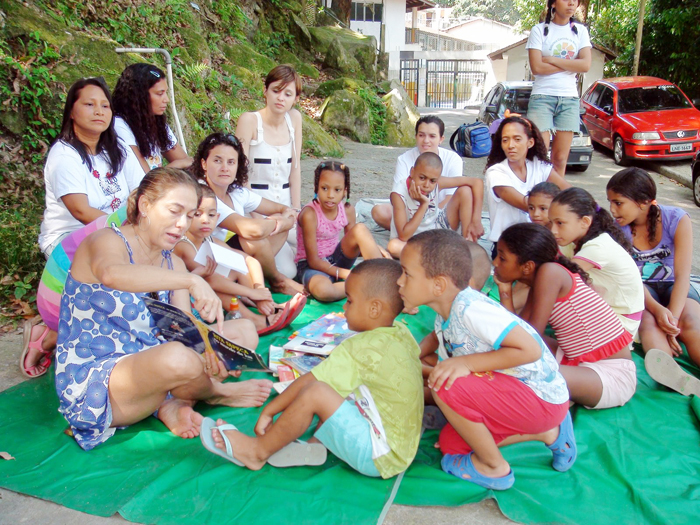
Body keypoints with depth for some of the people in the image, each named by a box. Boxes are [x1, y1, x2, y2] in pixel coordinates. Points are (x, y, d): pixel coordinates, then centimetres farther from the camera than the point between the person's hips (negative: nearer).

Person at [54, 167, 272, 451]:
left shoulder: (173, 264, 8)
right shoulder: (107, 241, -13)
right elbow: (112, 274, -40)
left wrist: (210, 355, -26)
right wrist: (192, 281, -48)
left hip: (146, 367, 8)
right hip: (91, 386, -7)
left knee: (244, 330, 3)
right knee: (177, 357, -38)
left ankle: (175, 402, -14)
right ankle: (215, 393, -2)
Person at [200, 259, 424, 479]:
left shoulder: (360, 349, -22)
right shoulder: (403, 334, 1)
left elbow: (308, 381, -17)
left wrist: (268, 411, -6)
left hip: (381, 457, -9)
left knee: (316, 393, -21)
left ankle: (259, 451, -3)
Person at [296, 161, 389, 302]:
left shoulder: (347, 210, -5)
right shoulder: (309, 214, -22)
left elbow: (354, 244, 5)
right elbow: (313, 261, -20)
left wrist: (372, 249, -16)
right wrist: (344, 273, -29)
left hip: (335, 260, 5)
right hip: (311, 266, -5)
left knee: (360, 229, -20)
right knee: (323, 290, -40)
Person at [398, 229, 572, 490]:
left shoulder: (471, 309, -28)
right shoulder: (444, 319, 3)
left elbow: (529, 349, -30)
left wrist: (466, 363, -28)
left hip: (541, 398, -10)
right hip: (511, 395, 10)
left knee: (447, 387, -26)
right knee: (450, 443, 12)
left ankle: (494, 467, -2)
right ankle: (546, 432, 17)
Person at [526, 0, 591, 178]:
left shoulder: (580, 31, 11)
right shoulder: (539, 30, 2)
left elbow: (585, 65, -3)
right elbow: (536, 67, -11)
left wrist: (551, 60, -8)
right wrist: (571, 65, -5)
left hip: (570, 98, 3)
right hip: (542, 97, -3)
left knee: (560, 158, 2)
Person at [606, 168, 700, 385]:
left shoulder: (677, 220, -13)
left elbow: (682, 276, -17)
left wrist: (672, 319, -32)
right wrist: (658, 310, -33)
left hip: (673, 286, 1)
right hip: (640, 290, 0)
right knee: (648, 322, -34)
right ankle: (671, 374, -60)